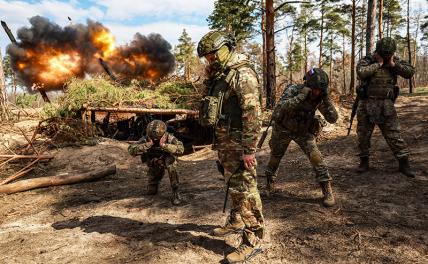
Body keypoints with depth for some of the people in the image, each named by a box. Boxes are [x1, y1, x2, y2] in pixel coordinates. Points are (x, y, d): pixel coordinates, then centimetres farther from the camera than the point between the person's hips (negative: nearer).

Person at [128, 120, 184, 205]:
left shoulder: (169, 137, -29)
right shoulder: (146, 139, -26)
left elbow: (180, 149, -42)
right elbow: (131, 150, -36)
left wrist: (163, 145, -50)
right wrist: (148, 144, -47)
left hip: (167, 159, -2)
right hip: (154, 165, 2)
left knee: (170, 160, -37)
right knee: (151, 191, 3)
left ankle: (175, 192, -25)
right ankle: (158, 176, 38)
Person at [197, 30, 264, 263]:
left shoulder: (242, 74, -15)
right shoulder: (220, 76, 15)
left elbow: (252, 114, -22)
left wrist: (249, 149, -23)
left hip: (238, 143, -9)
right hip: (224, 141, 9)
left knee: (244, 189, -4)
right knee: (232, 185, 21)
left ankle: (253, 239, 7)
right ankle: (236, 221, 38)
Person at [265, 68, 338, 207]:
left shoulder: (320, 97, -17)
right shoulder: (293, 90, -27)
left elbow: (333, 118, -20)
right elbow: (279, 109, -43)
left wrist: (326, 99, -33)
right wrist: (301, 96, -47)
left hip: (304, 132, 2)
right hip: (283, 130, -1)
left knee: (315, 157, -15)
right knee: (275, 158, 14)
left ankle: (328, 191, -1)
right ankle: (270, 182, 43)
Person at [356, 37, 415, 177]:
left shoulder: (395, 61, 6)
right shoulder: (367, 60, -4)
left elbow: (410, 72, -4)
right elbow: (361, 73, -24)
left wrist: (394, 64, -11)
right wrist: (378, 63, -16)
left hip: (386, 105, 1)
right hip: (367, 104, -1)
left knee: (394, 134, 1)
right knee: (363, 135, 7)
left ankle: (404, 163, 12)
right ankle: (364, 161, 22)